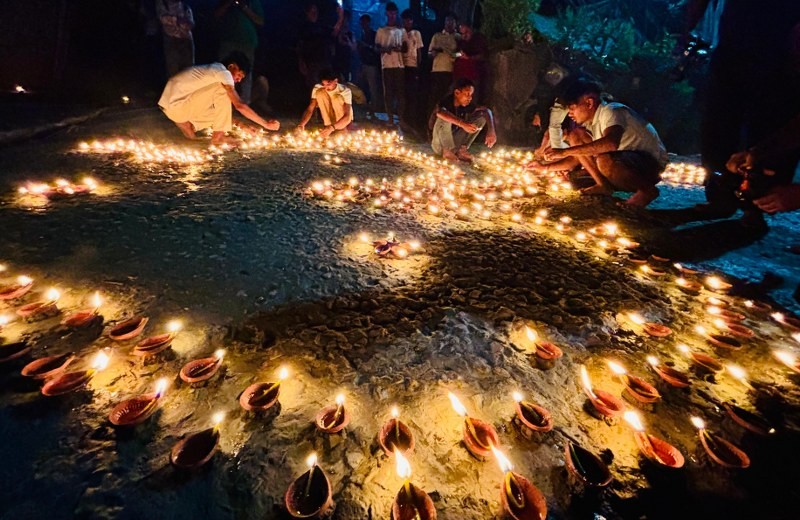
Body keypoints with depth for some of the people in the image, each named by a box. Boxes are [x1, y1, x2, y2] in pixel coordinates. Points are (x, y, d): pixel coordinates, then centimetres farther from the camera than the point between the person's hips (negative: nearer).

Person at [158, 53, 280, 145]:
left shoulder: (214, 70, 18)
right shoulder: (223, 72, -12)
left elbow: (226, 108, 20)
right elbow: (240, 105, -19)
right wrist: (266, 124, -16)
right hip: (176, 105, -9)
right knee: (222, 91, -13)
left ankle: (185, 122, 13)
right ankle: (218, 136, -12)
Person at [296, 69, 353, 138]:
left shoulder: (345, 91, -24)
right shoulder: (317, 88, -16)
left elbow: (347, 116, -34)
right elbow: (310, 109, -20)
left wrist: (332, 127, -52)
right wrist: (302, 124, -41)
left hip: (344, 119, -3)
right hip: (329, 118, 3)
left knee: (337, 98, -32)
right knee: (320, 93, -22)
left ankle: (342, 129, -16)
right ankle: (328, 125, -16)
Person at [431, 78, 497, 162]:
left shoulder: (467, 105, -5)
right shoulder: (446, 102, -20)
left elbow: (487, 111, -7)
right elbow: (439, 112, -44)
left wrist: (491, 130, -25)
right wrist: (462, 124, -52)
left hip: (455, 142, 5)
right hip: (440, 145, -5)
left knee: (482, 116, -4)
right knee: (445, 117, -31)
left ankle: (462, 150, -7)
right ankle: (447, 151, -17)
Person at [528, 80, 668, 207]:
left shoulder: (612, 111, -20)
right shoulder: (590, 123, 5)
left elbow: (611, 143, -41)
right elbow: (578, 158, 13)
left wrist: (565, 151, -38)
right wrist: (546, 167, 4)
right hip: (623, 160, 8)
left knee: (604, 161, -40)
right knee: (575, 136, -2)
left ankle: (647, 190, -13)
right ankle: (603, 185, -2)